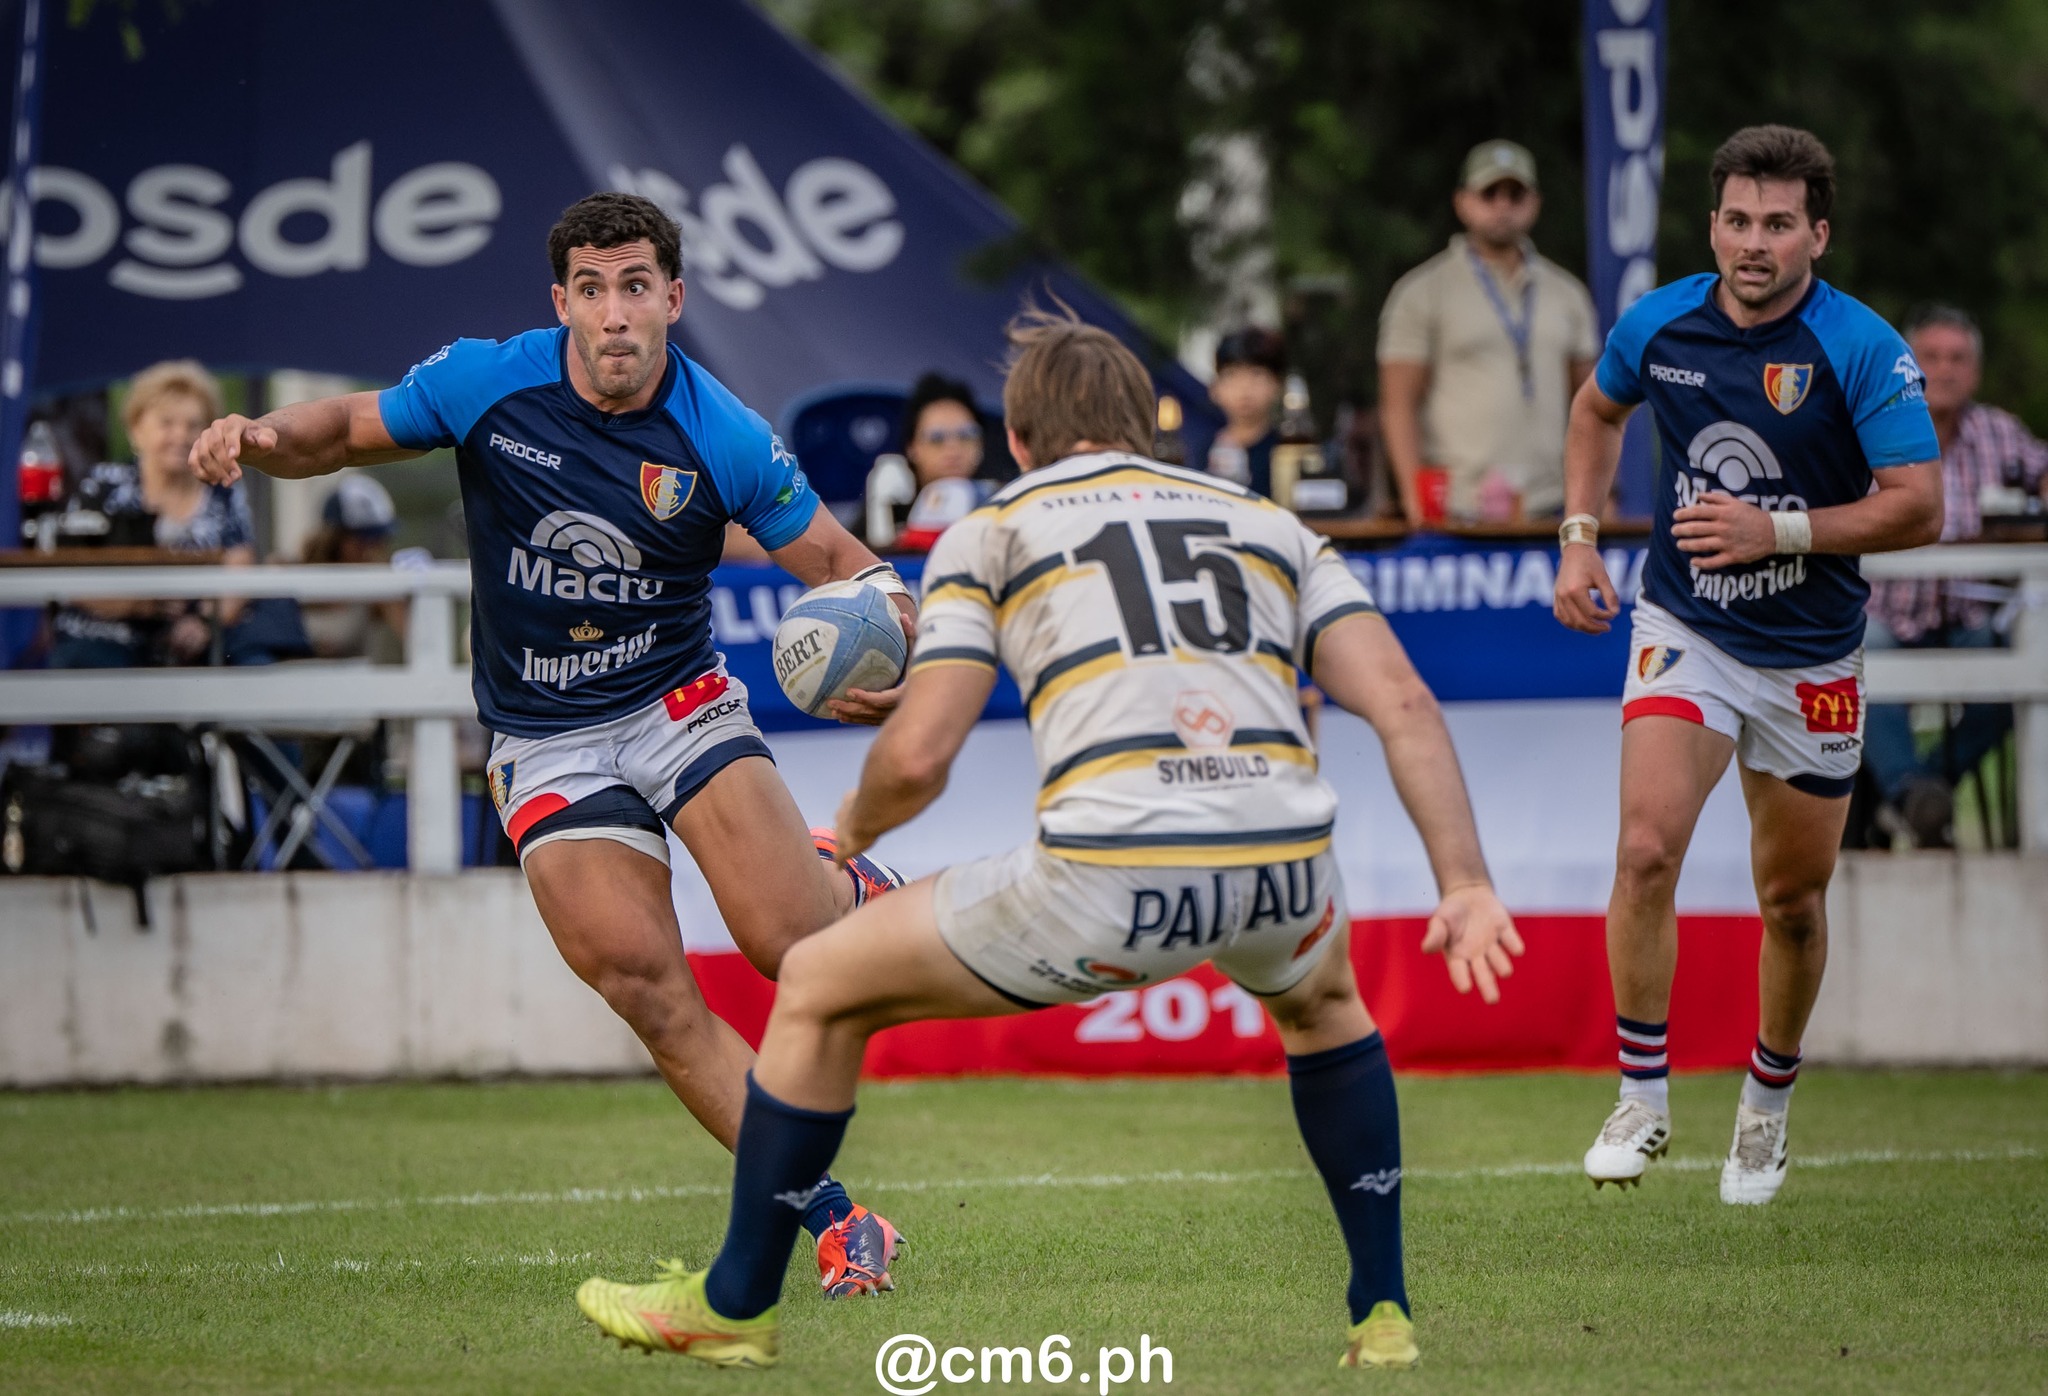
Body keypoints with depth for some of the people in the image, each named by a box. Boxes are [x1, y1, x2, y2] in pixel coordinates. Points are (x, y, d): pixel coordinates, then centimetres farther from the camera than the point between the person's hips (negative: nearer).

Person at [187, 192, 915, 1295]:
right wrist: (259, 437, -16)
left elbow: (844, 565, -5)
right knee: (649, 991, -17)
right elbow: (347, 428, 6)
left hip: (679, 705, -1)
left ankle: (859, 892, 21)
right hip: (545, 744, 1)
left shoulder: (723, 440, -13)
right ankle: (833, 1221, -9)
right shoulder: (487, 384, -9)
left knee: (794, 942, -20)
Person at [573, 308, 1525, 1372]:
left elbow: (916, 759, 7)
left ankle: (733, 1306, 29)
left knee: (817, 992, 20)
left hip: (1110, 881, -4)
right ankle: (1382, 1314, 35)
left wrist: (852, 833, 29)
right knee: (1322, 1001, 42)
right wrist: (1465, 881, 6)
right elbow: (1403, 704, 11)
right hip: (1282, 874, 4)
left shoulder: (991, 531, 17)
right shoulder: (1272, 525, 26)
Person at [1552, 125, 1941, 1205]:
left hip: (1812, 658, -1)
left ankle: (1768, 1104, 34)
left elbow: (1917, 508, -17)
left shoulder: (1863, 349, -16)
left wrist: (1779, 529, -25)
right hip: (1685, 630, 1)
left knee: (1793, 901, 10)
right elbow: (1598, 407, 17)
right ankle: (1642, 1096, -8)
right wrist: (1579, 533, 6)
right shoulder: (1658, 324, -6)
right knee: (1648, 848, -20)